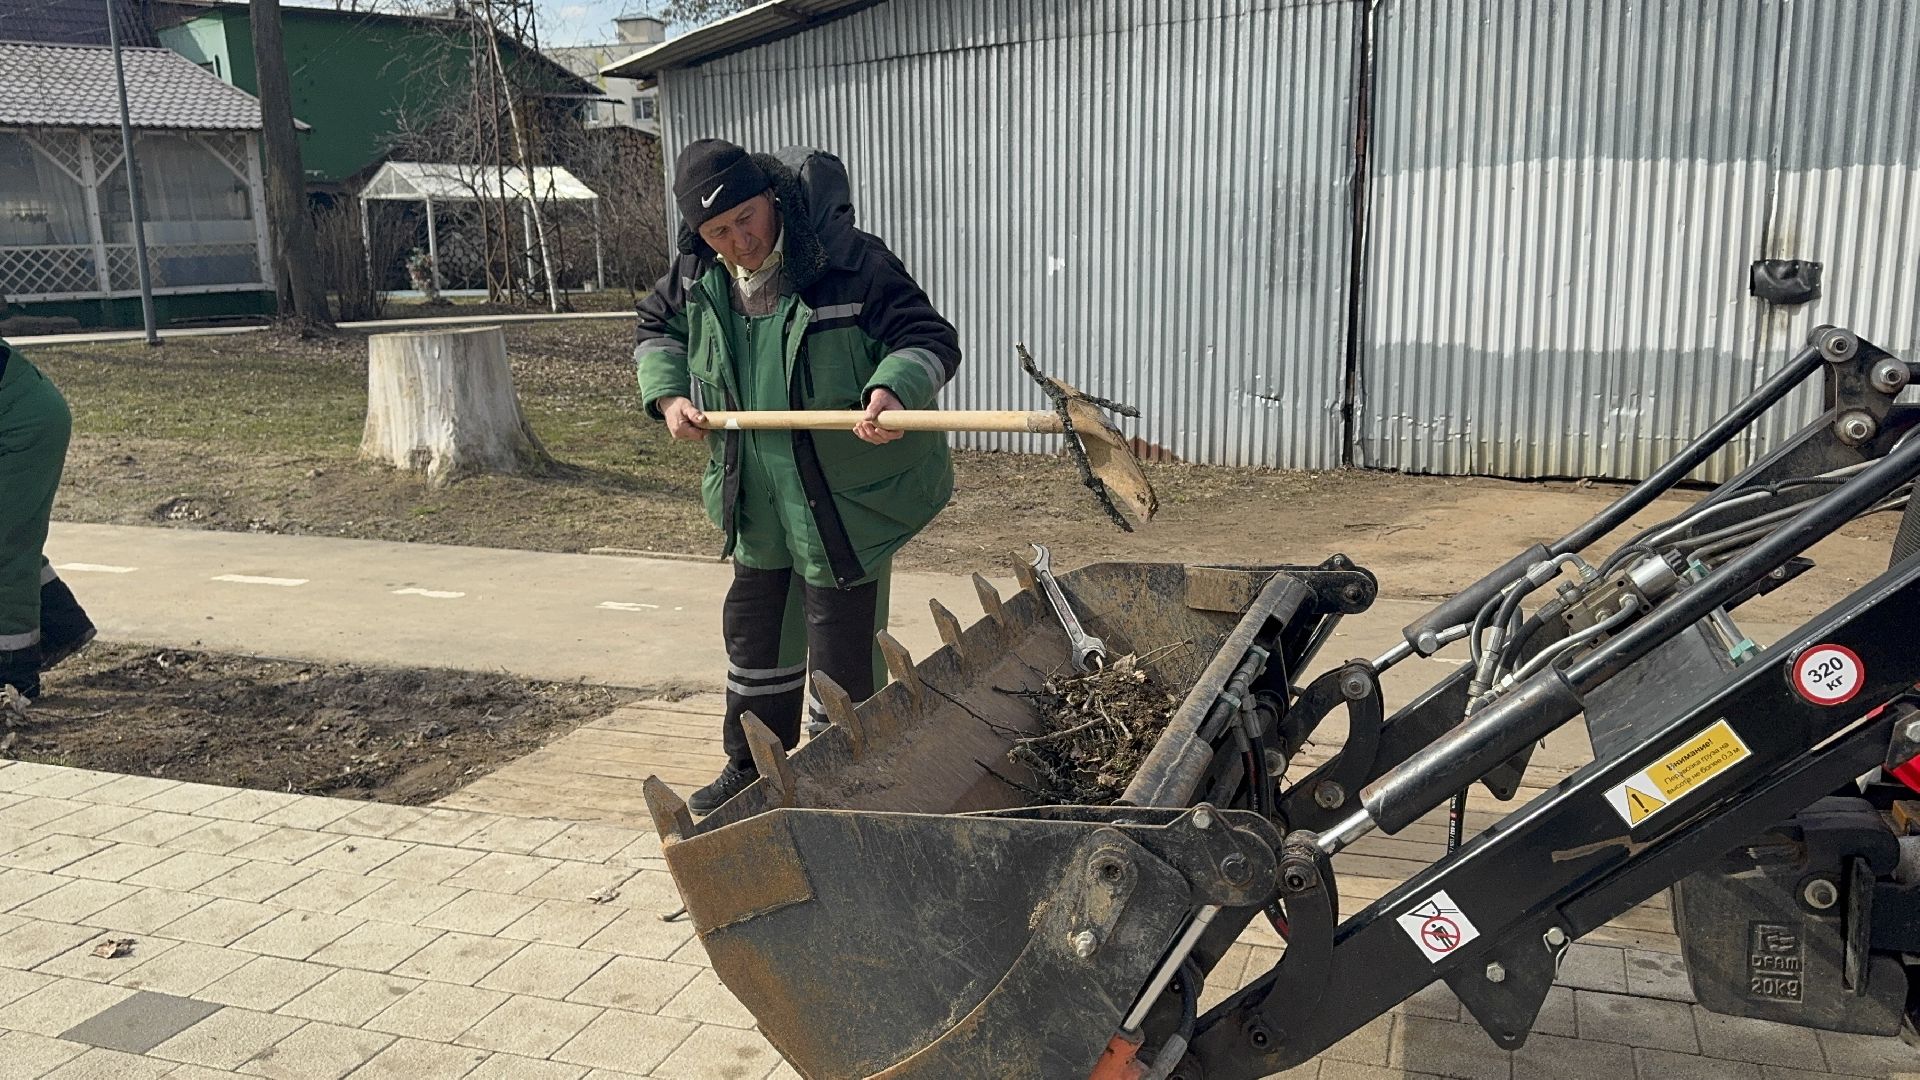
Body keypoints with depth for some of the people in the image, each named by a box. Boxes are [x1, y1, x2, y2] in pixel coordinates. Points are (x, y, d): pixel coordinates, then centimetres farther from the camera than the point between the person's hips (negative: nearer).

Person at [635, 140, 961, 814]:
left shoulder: (849, 263, -19)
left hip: (848, 502, -6)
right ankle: (751, 767, 40)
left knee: (842, 655, 1)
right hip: (757, 503, 6)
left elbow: (929, 338, -19)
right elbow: (657, 329, 20)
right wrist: (667, 395, 2)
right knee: (753, 633, 20)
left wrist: (893, 390, -39)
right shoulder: (696, 278, 0)